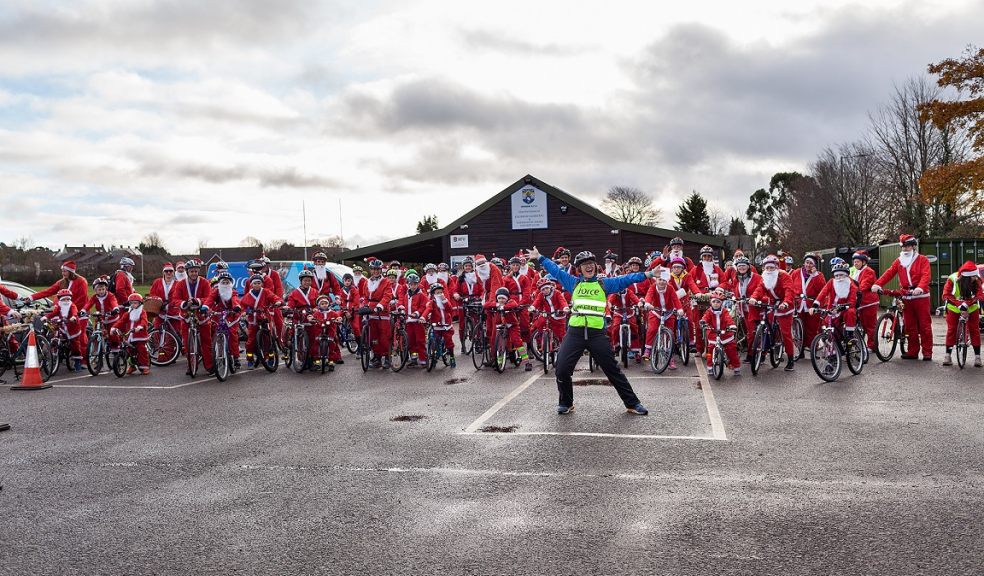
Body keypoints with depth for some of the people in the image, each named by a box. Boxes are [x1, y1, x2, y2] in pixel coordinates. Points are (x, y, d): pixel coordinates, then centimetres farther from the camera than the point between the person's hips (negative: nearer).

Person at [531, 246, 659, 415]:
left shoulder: (605, 283, 9)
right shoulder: (573, 282, 12)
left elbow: (625, 279, 5)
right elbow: (556, 271, 18)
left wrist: (647, 274, -2)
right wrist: (540, 257, 20)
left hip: (597, 333, -1)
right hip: (575, 332, 1)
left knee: (613, 370, 3)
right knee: (562, 369, -3)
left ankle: (632, 403, 12)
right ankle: (566, 403, 19)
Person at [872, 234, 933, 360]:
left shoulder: (922, 260, 0)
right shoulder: (899, 261, 12)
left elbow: (925, 276, -14)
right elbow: (889, 273, -1)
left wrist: (920, 288, -34)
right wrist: (877, 284, -17)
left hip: (921, 297, -4)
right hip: (906, 298, 4)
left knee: (924, 325, -2)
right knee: (910, 326, 8)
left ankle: (927, 352, 2)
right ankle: (912, 352, 13)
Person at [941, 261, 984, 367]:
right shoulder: (953, 279, -25)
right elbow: (946, 294, -26)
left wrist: (966, 304, -38)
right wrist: (959, 305, -36)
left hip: (971, 309, 1)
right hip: (954, 309, -1)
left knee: (974, 330, -1)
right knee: (951, 330, 0)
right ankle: (948, 355, 7)